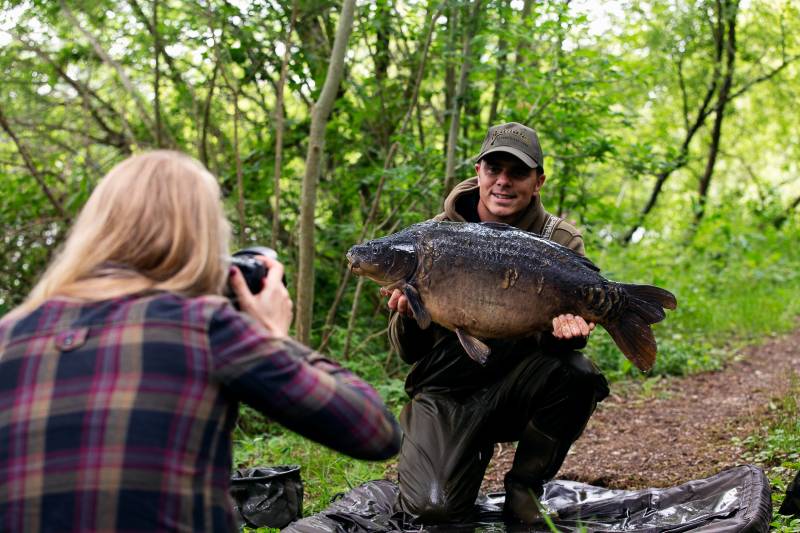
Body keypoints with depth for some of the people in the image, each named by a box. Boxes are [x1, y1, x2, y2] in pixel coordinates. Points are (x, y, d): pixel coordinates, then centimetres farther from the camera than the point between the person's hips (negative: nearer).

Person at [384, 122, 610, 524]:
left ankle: (525, 487, -5)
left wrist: (564, 329, -32)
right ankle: (476, 450, 14)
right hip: (447, 389, -1)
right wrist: (407, 315, -26)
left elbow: (555, 331, -8)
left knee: (574, 373, -31)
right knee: (433, 506, -23)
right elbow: (408, 352, -3)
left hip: (515, 385, 1)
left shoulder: (560, 241, -3)